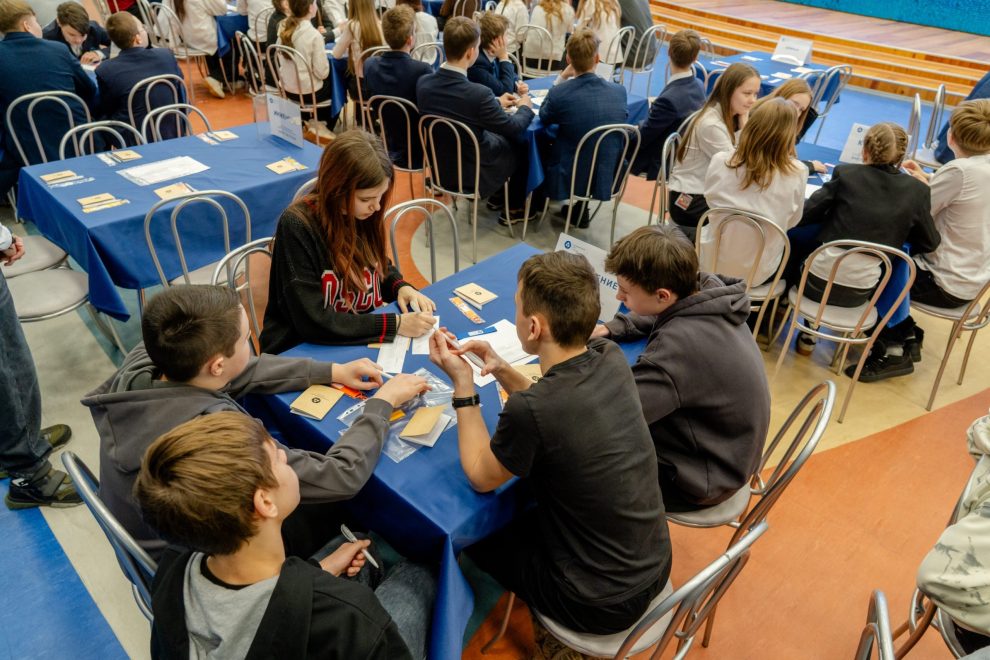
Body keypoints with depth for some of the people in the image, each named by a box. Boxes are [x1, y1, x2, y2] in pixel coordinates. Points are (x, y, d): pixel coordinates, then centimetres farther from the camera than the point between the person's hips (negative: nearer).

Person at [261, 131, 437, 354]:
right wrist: (395, 324, -24)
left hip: (363, 340, 5)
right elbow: (313, 322, -24)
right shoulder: (297, 226, -22)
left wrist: (401, 287, -6)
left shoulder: (364, 215, -4)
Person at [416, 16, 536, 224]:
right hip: (473, 174, -6)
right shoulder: (478, 93, -32)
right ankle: (514, 208, 35)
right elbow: (513, 128, -15)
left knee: (498, 136, 29)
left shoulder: (423, 82, -13)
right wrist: (525, 108, 7)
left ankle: (497, 194, 45)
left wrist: (496, 103, 16)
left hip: (439, 167, 6)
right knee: (522, 143, 20)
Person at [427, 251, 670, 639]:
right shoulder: (612, 360, -12)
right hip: (655, 565, 6)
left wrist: (463, 384, -10)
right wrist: (502, 370, -5)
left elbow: (480, 478, -12)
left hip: (600, 604, -6)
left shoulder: (528, 410, -33)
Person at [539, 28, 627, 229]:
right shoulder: (619, 91, -9)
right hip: (610, 179, 4)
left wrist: (561, 80, 1)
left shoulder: (559, 93, -21)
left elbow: (544, 118, 1)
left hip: (569, 180, -4)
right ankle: (579, 210, 35)